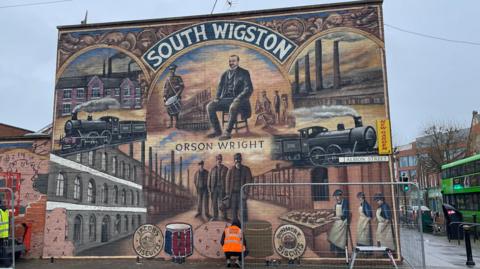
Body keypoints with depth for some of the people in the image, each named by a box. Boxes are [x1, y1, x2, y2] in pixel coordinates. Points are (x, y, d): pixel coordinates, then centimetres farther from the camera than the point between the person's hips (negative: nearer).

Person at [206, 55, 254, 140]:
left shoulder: (244, 73, 2)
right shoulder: (225, 74, 17)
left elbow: (249, 88, -8)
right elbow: (220, 88, 20)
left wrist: (239, 98, -22)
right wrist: (217, 98, 0)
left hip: (237, 99, -5)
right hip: (225, 99, 5)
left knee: (233, 107, -39)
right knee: (210, 106, -15)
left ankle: (228, 132, -28)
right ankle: (217, 130, -5)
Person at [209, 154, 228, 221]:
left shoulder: (225, 169, -1)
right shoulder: (213, 169, 7)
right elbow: (210, 179, 8)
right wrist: (209, 189, 2)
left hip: (222, 188, -3)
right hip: (214, 188, 3)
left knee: (222, 203, -5)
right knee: (214, 203, 5)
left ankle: (225, 217, 5)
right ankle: (215, 217, 14)